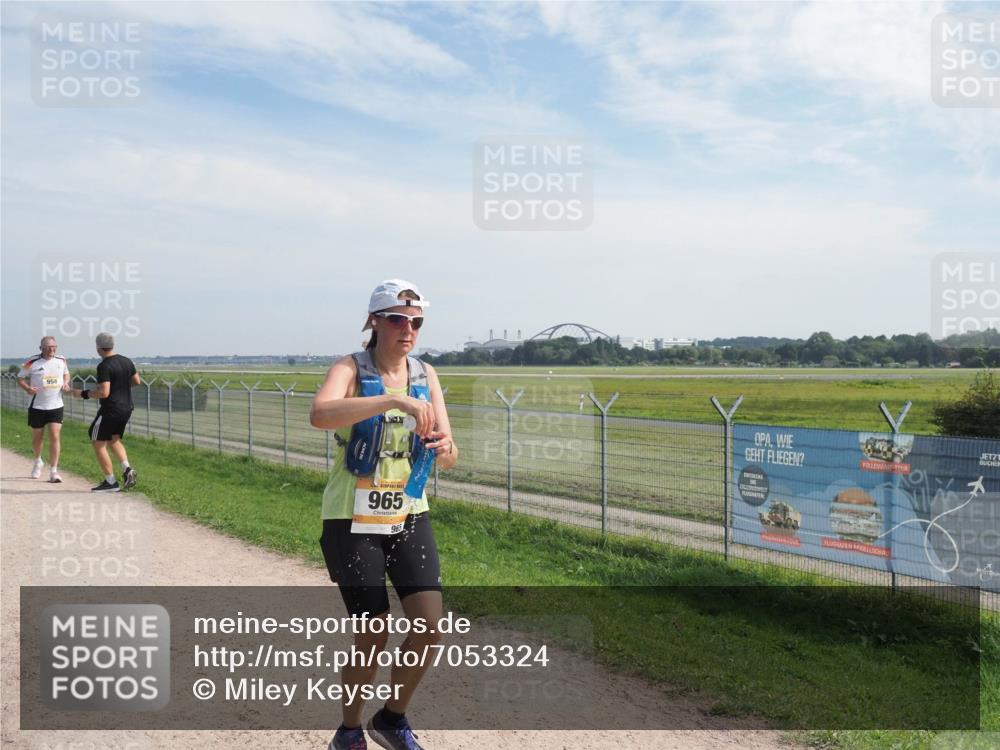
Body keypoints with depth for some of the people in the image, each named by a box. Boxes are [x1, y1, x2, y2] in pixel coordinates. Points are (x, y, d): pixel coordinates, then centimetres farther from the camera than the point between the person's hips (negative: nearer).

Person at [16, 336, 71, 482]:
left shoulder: (61, 360, 3)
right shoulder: (32, 362, -7)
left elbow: (66, 373, 21)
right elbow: (20, 378, 1)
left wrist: (65, 383, 0)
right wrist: (27, 388, -18)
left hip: (56, 406, 1)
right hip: (37, 406, -1)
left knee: (54, 436, -10)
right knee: (37, 437, 13)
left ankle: (53, 471, -5)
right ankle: (38, 461, 42)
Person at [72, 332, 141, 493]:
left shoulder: (104, 366, -18)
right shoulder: (127, 361, 5)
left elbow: (104, 392, -24)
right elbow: (137, 381, 17)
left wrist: (84, 394, -11)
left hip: (110, 411, -8)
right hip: (126, 409, 8)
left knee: (98, 443, 5)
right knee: (113, 440, 24)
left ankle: (111, 482, 5)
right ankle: (127, 470, 4)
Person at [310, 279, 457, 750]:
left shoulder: (426, 375, 3)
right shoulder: (351, 369, -11)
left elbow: (449, 460, 1)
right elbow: (320, 414, -34)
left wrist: (444, 448, -23)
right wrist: (394, 400, -42)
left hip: (409, 517, 4)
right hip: (353, 522, -4)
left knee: (431, 626, -3)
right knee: (374, 637, 0)